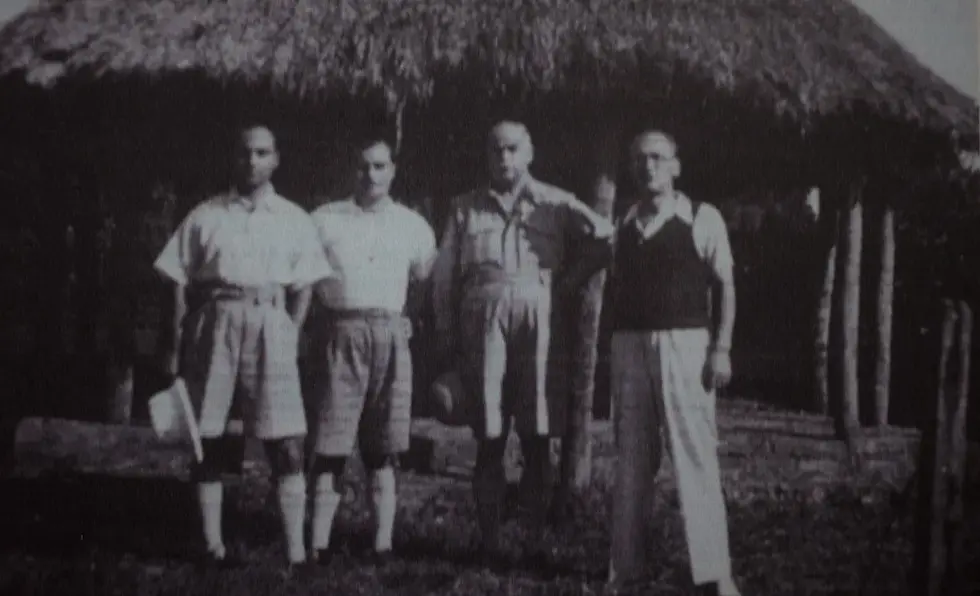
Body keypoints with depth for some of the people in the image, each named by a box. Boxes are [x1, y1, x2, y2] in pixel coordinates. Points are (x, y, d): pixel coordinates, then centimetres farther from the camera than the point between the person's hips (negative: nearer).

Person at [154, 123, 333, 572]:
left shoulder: (294, 219, 10)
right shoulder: (205, 216, 8)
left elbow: (303, 288, 10)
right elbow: (182, 283, 6)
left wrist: (290, 337, -2)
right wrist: (178, 344, 0)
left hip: (270, 325, 0)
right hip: (215, 324, 0)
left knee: (286, 442, -6)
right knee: (208, 438, 4)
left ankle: (296, 552, -1)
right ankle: (213, 546, 14)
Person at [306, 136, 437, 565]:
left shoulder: (414, 226, 10)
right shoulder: (325, 219, 5)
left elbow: (429, 282, 19)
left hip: (390, 336, 2)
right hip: (339, 333, -2)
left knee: (382, 449, 6)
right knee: (331, 446, -4)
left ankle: (384, 544, 10)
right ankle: (319, 544, 0)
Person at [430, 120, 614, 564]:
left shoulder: (555, 205, 9)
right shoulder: (466, 208, 13)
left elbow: (604, 240, 11)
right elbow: (444, 276, 11)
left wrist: (567, 283, 4)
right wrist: (446, 339, 4)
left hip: (537, 323, -1)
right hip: (483, 324, 1)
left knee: (538, 439, -1)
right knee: (489, 440, 2)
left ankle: (538, 539, 7)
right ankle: (489, 542, 8)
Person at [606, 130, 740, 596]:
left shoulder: (703, 218, 0)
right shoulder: (625, 224, 12)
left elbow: (724, 286, -1)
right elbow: (618, 289, 14)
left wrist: (721, 348, -9)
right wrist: (616, 348, 8)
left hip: (684, 343, -4)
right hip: (630, 346, 4)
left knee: (696, 456, -6)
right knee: (631, 458, 8)